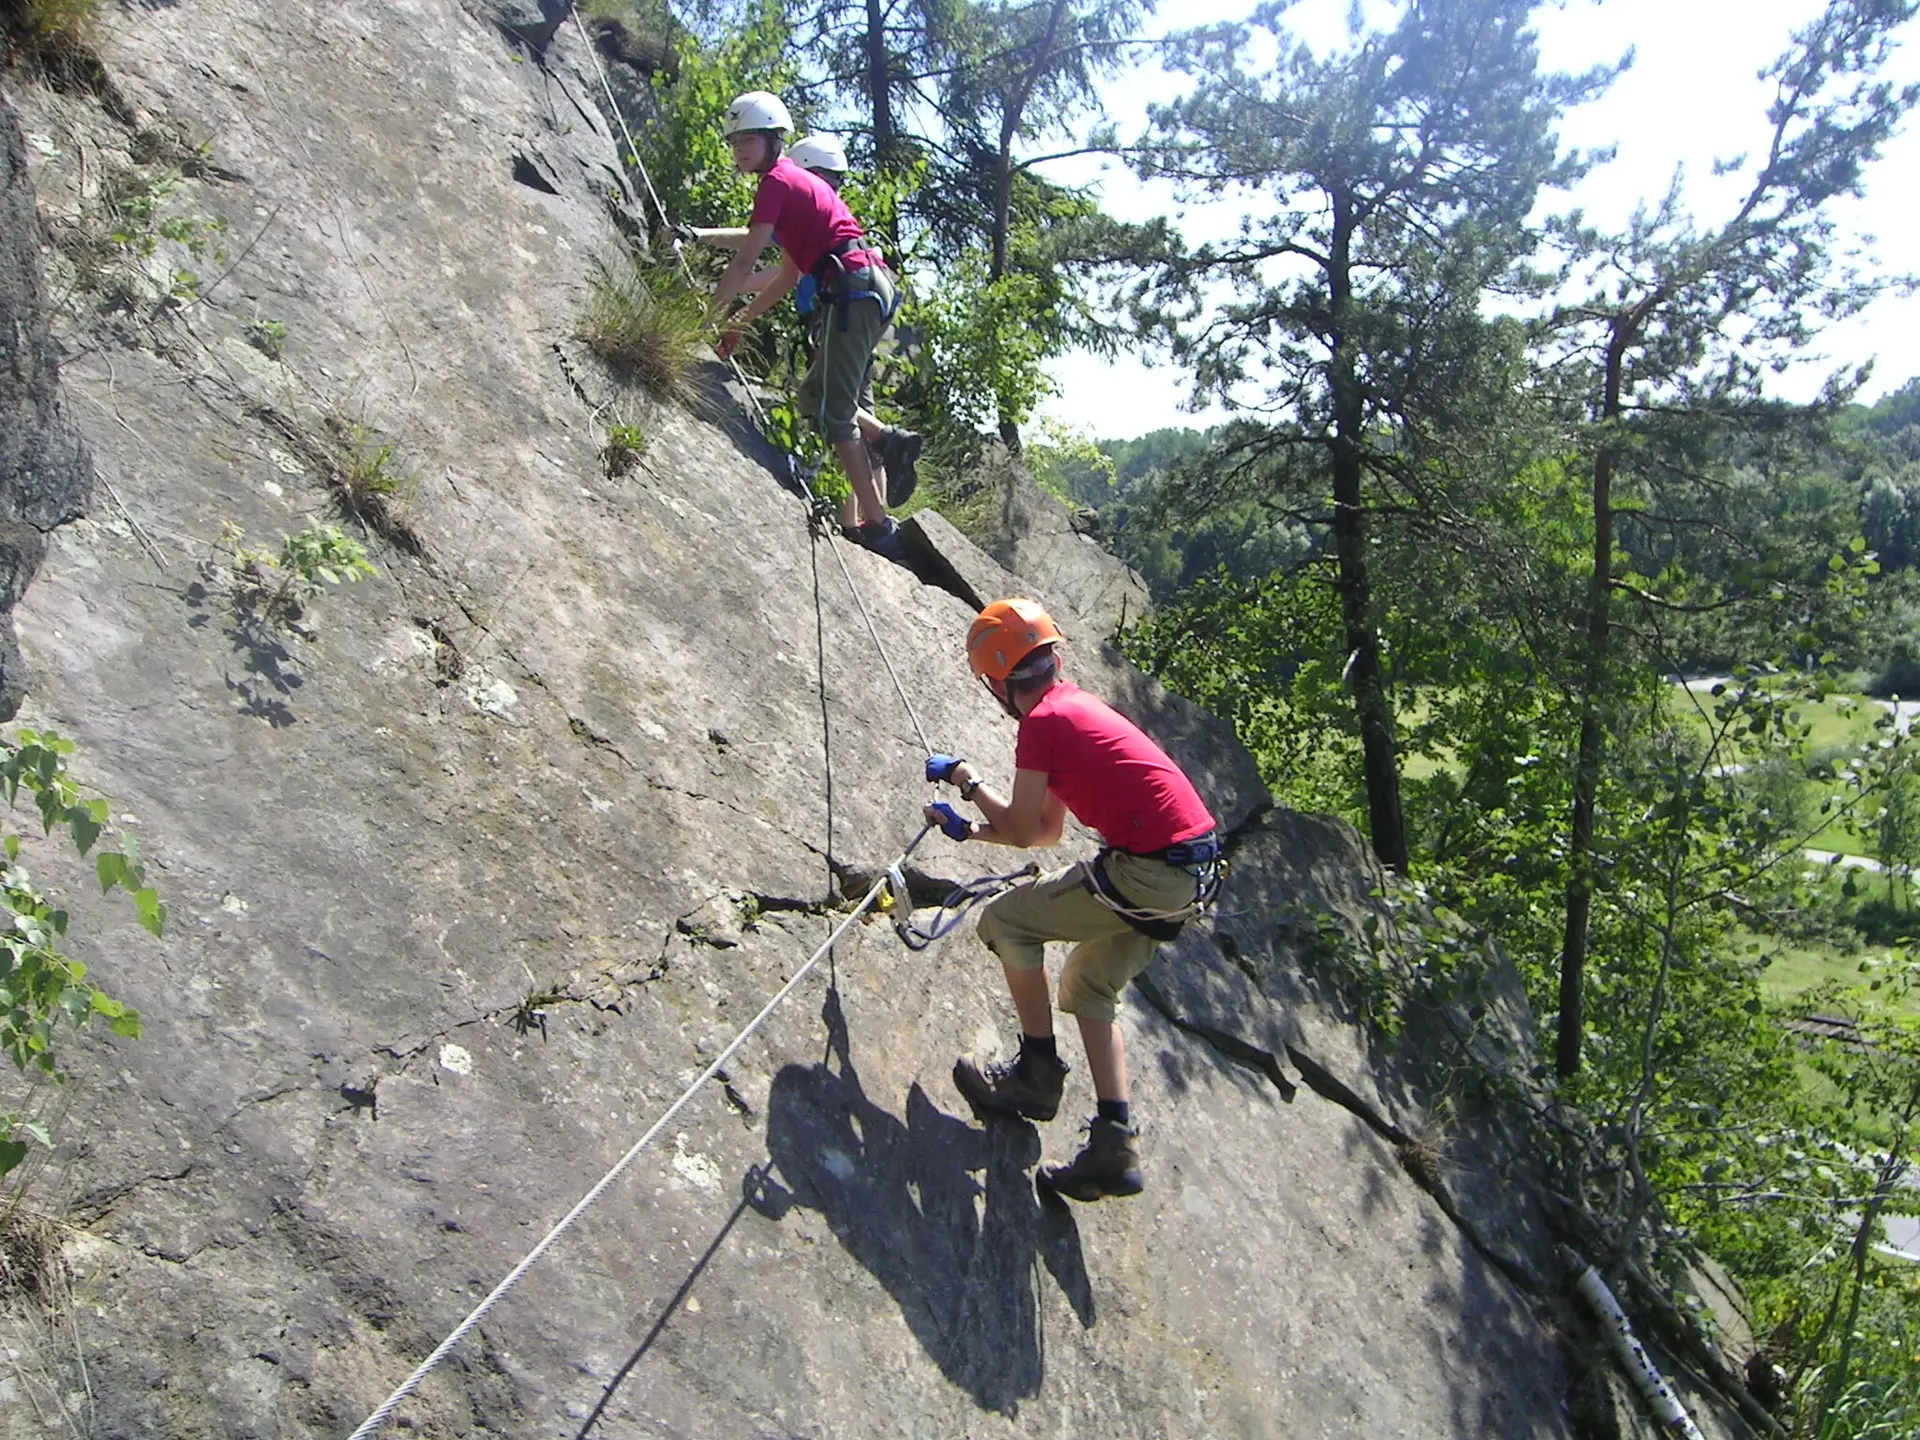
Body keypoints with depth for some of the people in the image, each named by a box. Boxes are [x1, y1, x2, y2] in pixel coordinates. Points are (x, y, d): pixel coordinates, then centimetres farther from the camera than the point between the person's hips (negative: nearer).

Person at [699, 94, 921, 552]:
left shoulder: (776, 181, -1)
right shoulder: (800, 181, 27)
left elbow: (744, 263, -7)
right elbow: (789, 275, 27)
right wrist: (740, 322, 27)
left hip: (853, 287, -9)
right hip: (874, 287, 9)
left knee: (833, 410, -9)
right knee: (815, 394, 16)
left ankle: (878, 525, -12)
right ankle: (887, 439, 0)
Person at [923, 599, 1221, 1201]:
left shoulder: (1042, 720, -10)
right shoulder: (1078, 705, 19)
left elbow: (1022, 830, -6)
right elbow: (1048, 830, 25)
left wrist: (968, 782, 9)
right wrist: (969, 829, 28)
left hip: (1148, 869, -10)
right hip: (1195, 869, 10)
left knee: (1006, 920, 2)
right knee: (1089, 988, 20)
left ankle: (1038, 1074, 11)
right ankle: (1115, 1148, 17)